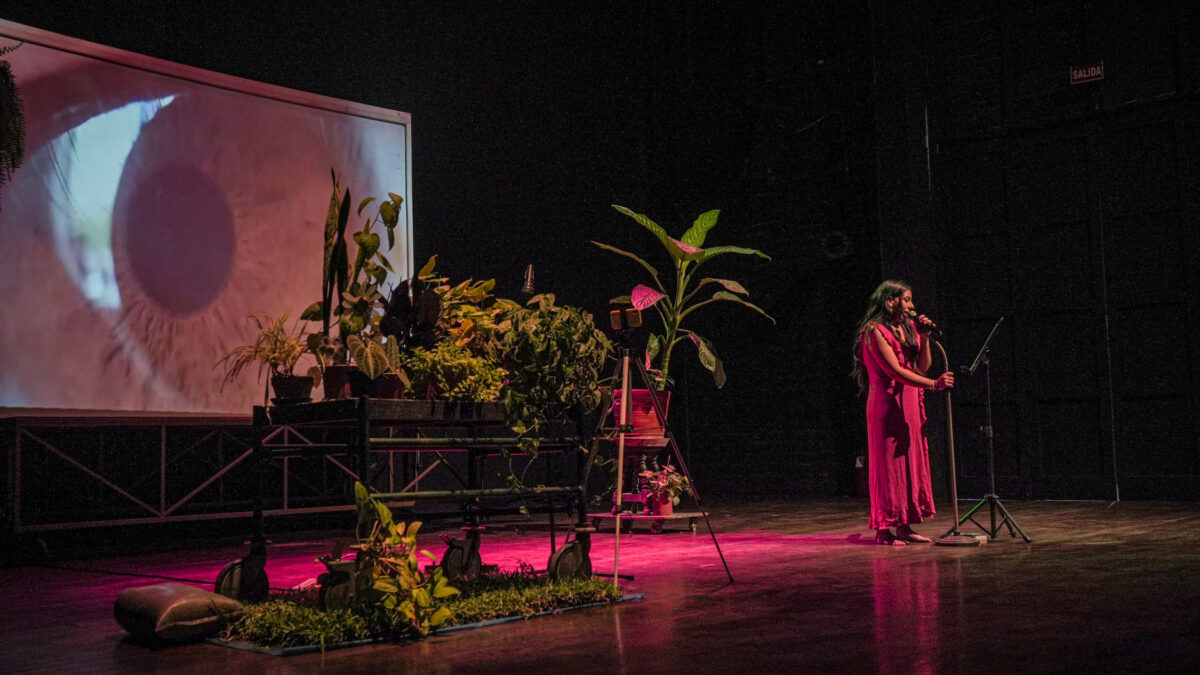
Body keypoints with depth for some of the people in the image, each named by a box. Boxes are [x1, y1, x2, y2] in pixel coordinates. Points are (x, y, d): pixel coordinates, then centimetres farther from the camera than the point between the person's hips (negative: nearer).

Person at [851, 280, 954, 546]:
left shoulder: (908, 327, 15)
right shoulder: (874, 331, -11)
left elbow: (922, 367, 10)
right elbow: (895, 371, -20)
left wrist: (924, 338, -2)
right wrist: (934, 384, -27)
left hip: (910, 404, 8)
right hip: (887, 403, -8)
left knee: (911, 461, 6)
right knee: (889, 461, -7)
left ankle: (904, 526, 12)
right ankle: (884, 529, -2)